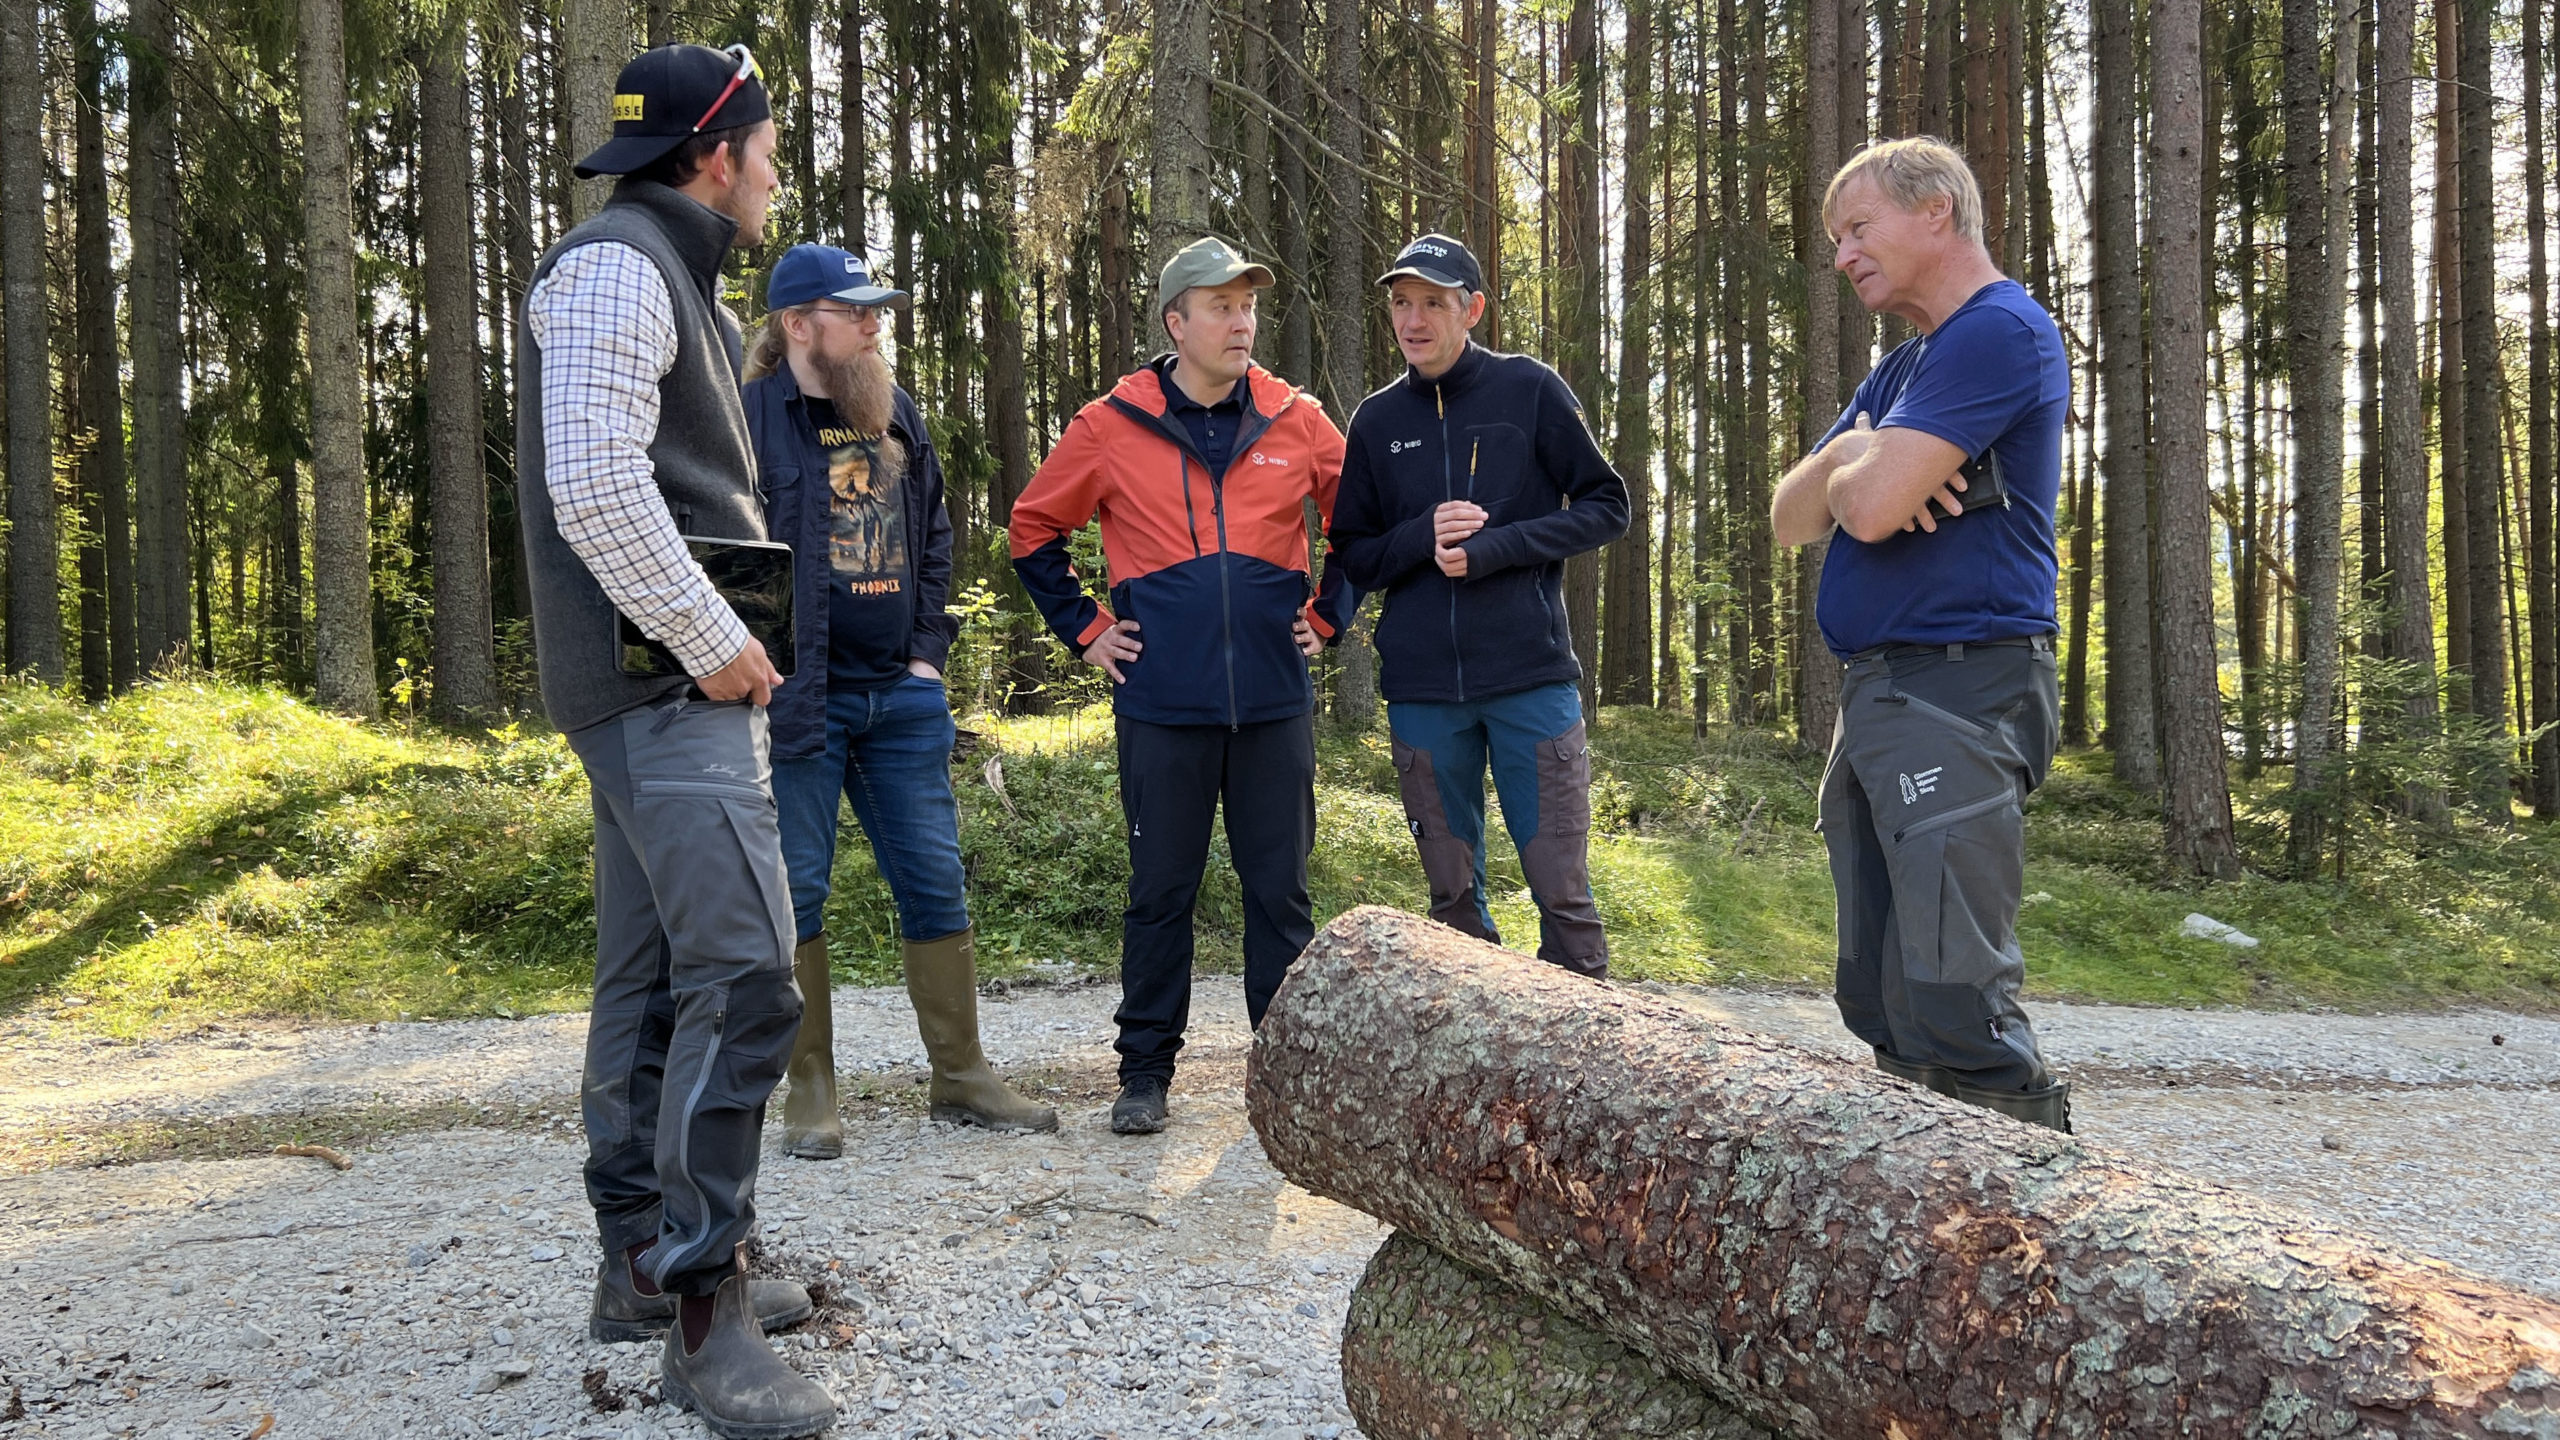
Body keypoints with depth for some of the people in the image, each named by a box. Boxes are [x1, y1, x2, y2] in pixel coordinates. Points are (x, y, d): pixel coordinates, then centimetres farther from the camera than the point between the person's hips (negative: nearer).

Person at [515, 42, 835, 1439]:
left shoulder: (664, 276, 22)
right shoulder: (616, 265, -11)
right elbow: (595, 486, -22)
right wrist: (714, 642, -17)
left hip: (668, 686, 11)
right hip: (666, 685, -11)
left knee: (653, 977, 12)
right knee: (745, 975, -16)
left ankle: (640, 1262, 21)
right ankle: (704, 1314, -11)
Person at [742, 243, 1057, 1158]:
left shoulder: (896, 413, 14)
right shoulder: (752, 417, -6)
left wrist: (928, 652, 11)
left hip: (901, 696, 6)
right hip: (799, 699, -6)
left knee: (936, 882, 7)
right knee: (796, 893, 1)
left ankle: (961, 1078, 17)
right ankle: (810, 1094, 12)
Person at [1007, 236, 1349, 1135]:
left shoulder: (1295, 422, 5)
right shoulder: (1110, 428, 1)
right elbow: (1034, 530, 12)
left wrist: (1326, 615, 10)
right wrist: (1083, 628, 6)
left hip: (1275, 700, 1)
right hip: (1163, 706, -1)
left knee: (1280, 888, 7)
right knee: (1160, 891, 6)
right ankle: (1145, 1070, 17)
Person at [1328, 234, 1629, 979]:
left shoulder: (1530, 389, 2)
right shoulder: (1377, 420, 10)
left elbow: (1606, 507, 2)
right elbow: (1352, 557, 12)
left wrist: (1494, 547, -11)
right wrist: (1422, 537, -9)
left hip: (1531, 676, -3)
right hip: (1422, 688, 3)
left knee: (1562, 888, -3)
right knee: (1452, 895, 9)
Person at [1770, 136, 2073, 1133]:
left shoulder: (2001, 332, -10)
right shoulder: (1902, 369, 23)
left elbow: (1871, 506, -20)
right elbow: (1792, 518, 16)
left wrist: (1853, 467, 3)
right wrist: (1840, 461, -6)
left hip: (1956, 688, -10)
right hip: (1875, 696, 10)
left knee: (1954, 1008, -14)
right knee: (1882, 1006, 13)